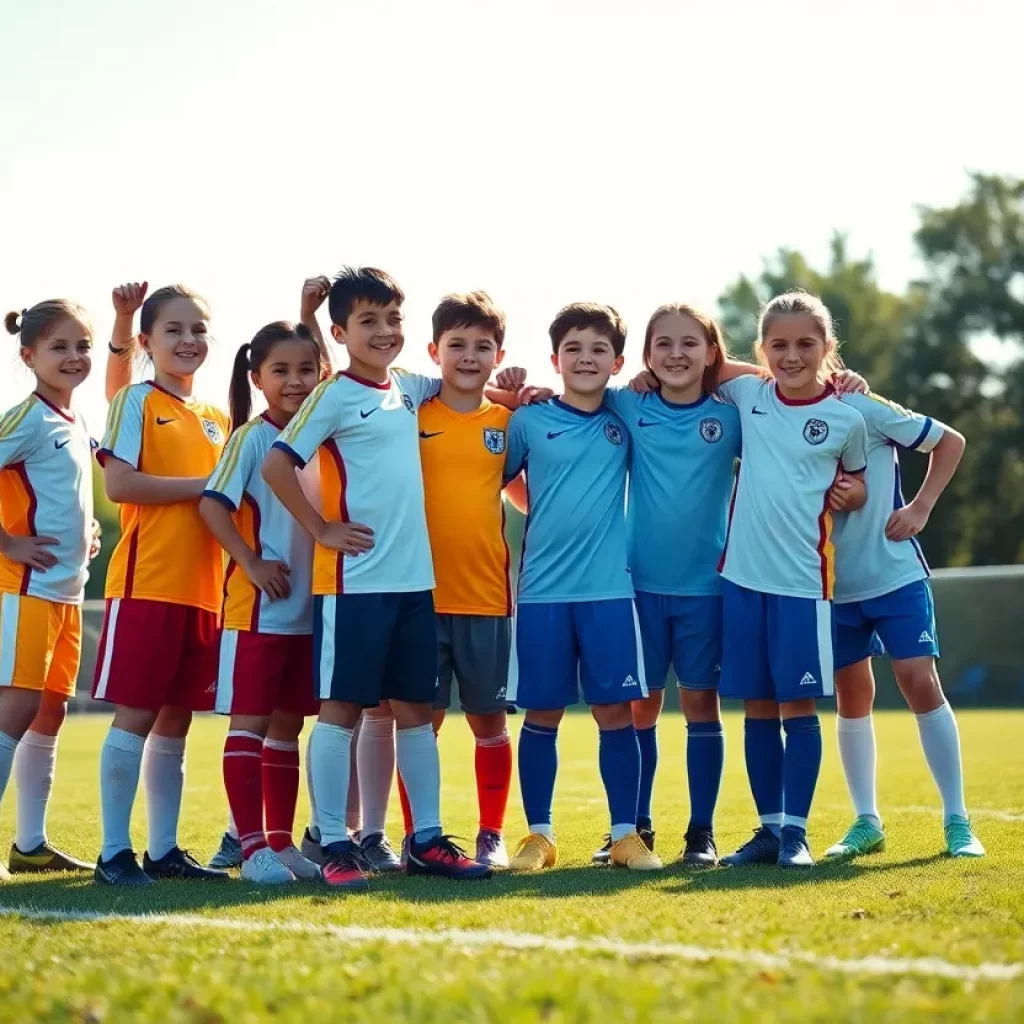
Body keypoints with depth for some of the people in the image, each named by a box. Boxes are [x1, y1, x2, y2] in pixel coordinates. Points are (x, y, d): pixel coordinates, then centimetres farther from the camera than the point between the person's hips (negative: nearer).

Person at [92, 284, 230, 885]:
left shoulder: (219, 421, 17)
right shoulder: (137, 401, -1)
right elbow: (119, 482, -13)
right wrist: (203, 485, -12)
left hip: (203, 587, 6)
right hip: (146, 582, -6)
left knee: (176, 722, 9)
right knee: (136, 717, -5)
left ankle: (165, 850, 15)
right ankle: (115, 852, 1)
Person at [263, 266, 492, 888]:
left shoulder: (410, 390, 12)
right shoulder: (334, 396, -6)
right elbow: (276, 464, -12)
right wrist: (321, 530, -10)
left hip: (414, 577, 7)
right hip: (354, 579, -6)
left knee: (416, 707, 10)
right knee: (342, 708, -3)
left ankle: (427, 840, 17)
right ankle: (335, 845, 1)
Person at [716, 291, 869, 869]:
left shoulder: (846, 417, -1)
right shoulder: (747, 396, 6)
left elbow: (858, 481, 14)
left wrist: (853, 493, -6)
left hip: (803, 577, -3)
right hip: (743, 573, 3)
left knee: (798, 705, -1)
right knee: (758, 707, 8)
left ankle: (796, 830, 6)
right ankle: (769, 826, 17)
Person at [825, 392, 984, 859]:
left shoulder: (862, 409, -11)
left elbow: (950, 440, -1)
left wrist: (921, 507, -9)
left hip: (895, 575, -3)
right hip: (832, 587, 3)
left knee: (920, 683, -10)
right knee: (851, 696, 8)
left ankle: (957, 820, -2)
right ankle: (867, 821, 18)